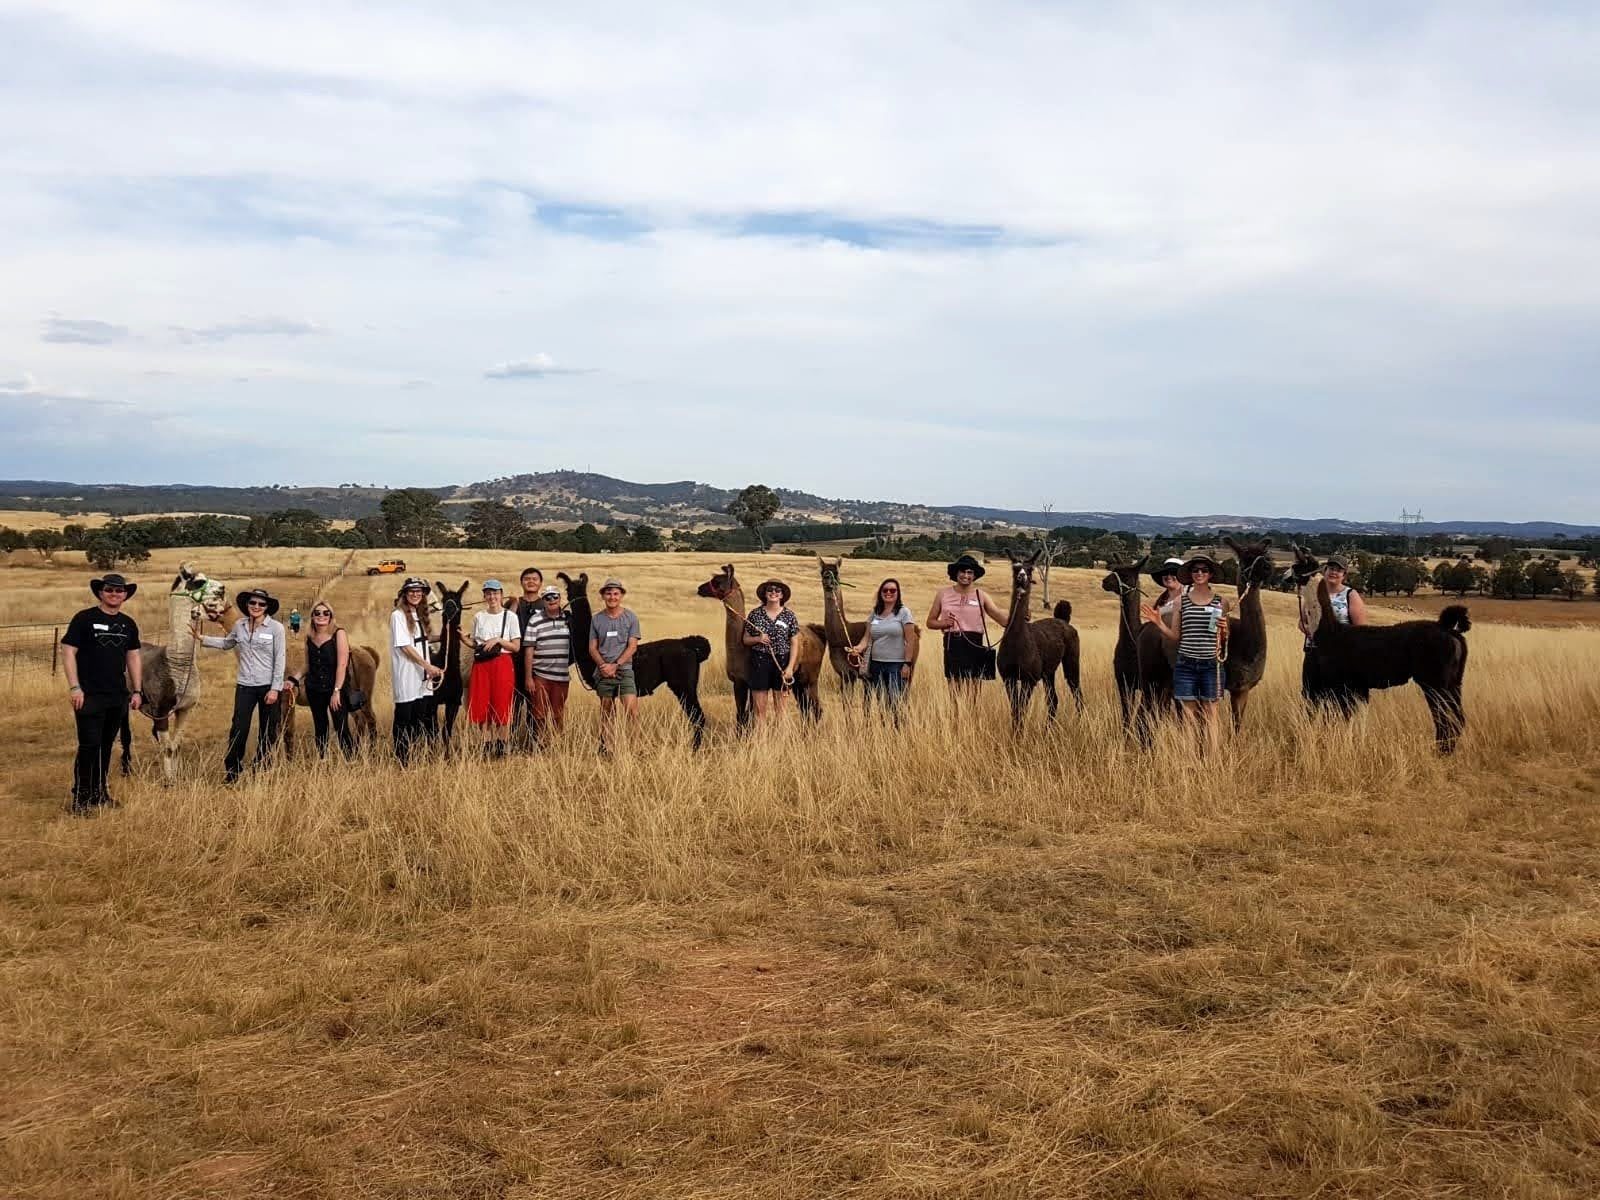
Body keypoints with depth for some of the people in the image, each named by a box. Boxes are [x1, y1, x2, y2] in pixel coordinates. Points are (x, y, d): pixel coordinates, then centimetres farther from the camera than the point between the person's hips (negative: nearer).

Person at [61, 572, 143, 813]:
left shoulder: (128, 624, 10)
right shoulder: (84, 619, -5)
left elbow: (132, 658, 16)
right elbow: (68, 652, -7)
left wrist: (137, 691, 11)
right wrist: (74, 687, -14)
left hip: (118, 697, 5)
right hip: (90, 696, -5)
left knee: (106, 745, 12)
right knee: (89, 746, -6)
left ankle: (99, 793, 23)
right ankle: (81, 798, 3)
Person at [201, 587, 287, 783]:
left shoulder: (276, 628, -7)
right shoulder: (239, 625, 4)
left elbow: (280, 660, -8)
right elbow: (227, 643, 25)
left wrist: (275, 689, -12)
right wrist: (202, 640, 18)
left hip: (268, 686, -2)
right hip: (245, 686, 2)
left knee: (268, 731, 7)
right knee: (239, 729, -3)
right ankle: (231, 770, 8)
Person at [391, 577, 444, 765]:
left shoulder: (420, 615, 16)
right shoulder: (398, 615, -7)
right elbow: (405, 646, -13)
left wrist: (429, 670, 7)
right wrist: (428, 666, -15)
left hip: (422, 676, 7)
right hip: (406, 677, -7)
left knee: (423, 720, 5)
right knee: (404, 720, -2)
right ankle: (402, 761, 3)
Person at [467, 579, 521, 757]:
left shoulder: (510, 616, 1)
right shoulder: (479, 617, 10)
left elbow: (516, 647, -1)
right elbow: (474, 643, 17)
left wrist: (498, 640, -13)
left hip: (502, 664, -3)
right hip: (481, 664, 3)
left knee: (502, 706, -3)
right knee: (482, 706, -1)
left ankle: (501, 747, 5)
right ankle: (488, 746, 8)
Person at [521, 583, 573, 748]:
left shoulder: (569, 619, 7)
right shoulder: (535, 621, -2)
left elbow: (575, 645, 17)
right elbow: (529, 650, -4)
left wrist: (571, 668, 13)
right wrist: (528, 677, -8)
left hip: (562, 677, 3)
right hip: (540, 676, -3)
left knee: (558, 716, 6)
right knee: (540, 716, -1)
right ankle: (538, 747, 6)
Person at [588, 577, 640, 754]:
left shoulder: (631, 618, 2)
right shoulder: (596, 619, 7)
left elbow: (632, 647, -4)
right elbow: (592, 648, 6)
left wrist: (615, 665, -13)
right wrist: (603, 665, -12)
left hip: (624, 670, -2)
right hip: (603, 673, 2)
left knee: (632, 710, -13)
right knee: (607, 713, 10)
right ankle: (605, 748, 17)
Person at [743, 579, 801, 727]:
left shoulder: (789, 616, 1)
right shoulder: (755, 614, 2)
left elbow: (794, 644, 1)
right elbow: (746, 639, 8)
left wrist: (790, 667, -8)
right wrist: (758, 639, -13)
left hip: (781, 662, 0)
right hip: (759, 662, 0)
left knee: (779, 707, 7)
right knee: (760, 708, 0)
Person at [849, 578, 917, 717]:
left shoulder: (904, 612, -2)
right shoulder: (874, 613, 12)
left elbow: (910, 641, -5)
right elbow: (867, 637, 9)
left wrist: (907, 664, -11)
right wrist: (859, 648, -12)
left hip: (896, 665, -5)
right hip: (875, 664, 5)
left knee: (895, 703, -9)